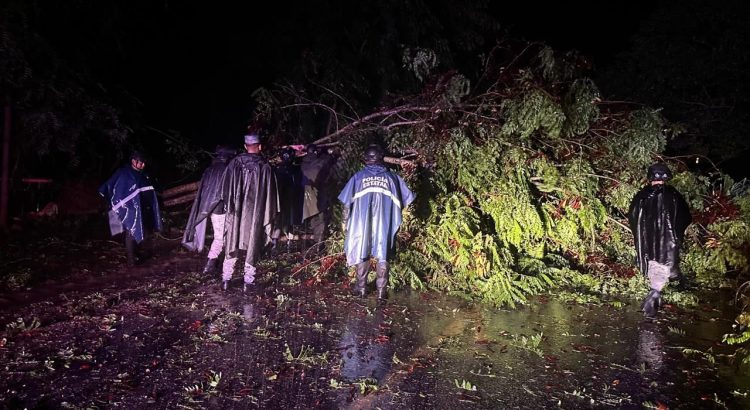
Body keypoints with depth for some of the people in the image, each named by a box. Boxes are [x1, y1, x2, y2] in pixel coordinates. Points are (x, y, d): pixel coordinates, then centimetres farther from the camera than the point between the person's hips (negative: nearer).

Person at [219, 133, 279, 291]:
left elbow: (225, 187, 3)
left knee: (231, 245, 12)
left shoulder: (235, 162, -3)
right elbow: (270, 193, -3)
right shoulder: (265, 166, -7)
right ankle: (248, 280, 10)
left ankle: (225, 279, 15)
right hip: (256, 213, -2)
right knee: (252, 246, 8)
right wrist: (270, 215, 4)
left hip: (235, 212, 2)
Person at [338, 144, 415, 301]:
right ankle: (381, 290, 7)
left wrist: (346, 220, 15)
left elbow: (347, 202, 3)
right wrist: (395, 219, 21)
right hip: (385, 224, 0)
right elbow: (404, 201, 7)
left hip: (362, 223, 0)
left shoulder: (358, 177, 4)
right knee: (382, 255, 6)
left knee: (362, 252, 14)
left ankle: (361, 287, 20)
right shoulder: (392, 177, 6)